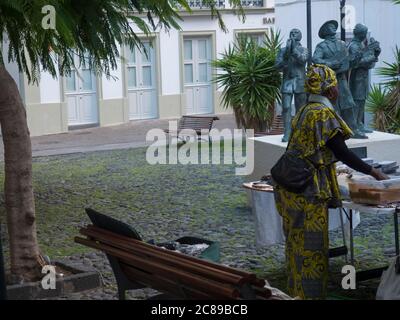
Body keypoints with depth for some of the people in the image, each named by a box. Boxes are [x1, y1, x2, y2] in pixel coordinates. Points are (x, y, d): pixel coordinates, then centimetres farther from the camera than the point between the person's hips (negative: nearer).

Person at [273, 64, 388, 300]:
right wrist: (373, 171, -4)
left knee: (298, 241, 16)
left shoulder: (304, 111, 12)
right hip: (309, 190, -9)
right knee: (312, 245, -1)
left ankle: (297, 291, 27)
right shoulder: (324, 114, -15)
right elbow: (342, 152, -14)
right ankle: (312, 293, 6)